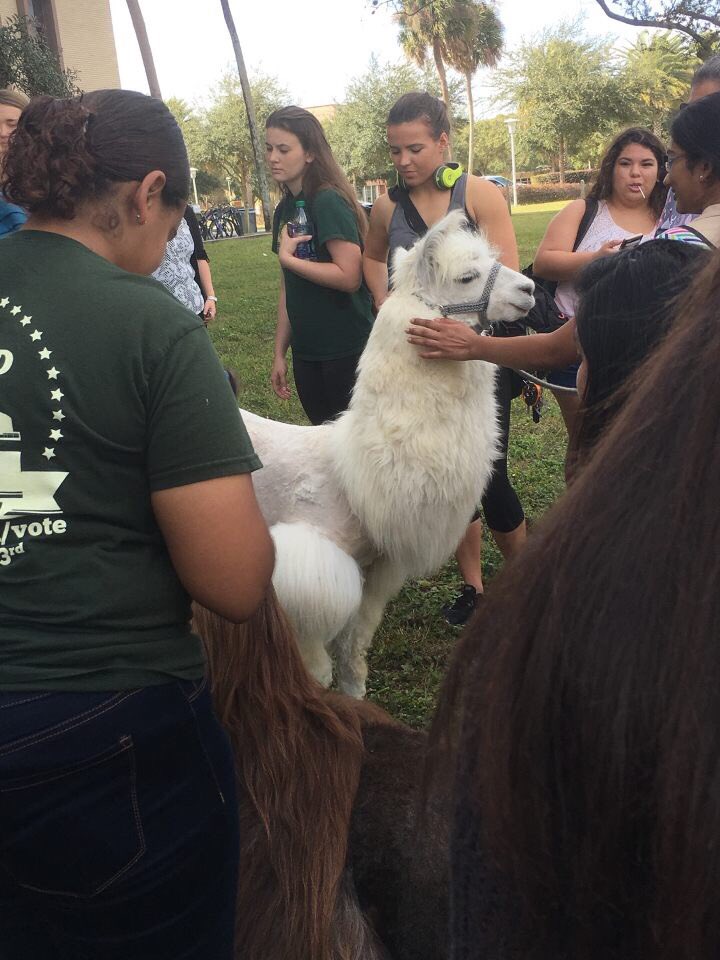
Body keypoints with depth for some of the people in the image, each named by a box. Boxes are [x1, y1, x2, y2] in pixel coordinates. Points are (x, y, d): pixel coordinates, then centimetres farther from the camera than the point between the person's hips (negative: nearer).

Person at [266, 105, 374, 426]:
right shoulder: (285, 209, 9)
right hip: (306, 352, 8)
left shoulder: (329, 201, -13)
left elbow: (349, 276, -23)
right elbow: (288, 290, 12)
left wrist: (288, 258, -14)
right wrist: (280, 353, 12)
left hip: (346, 349, -7)